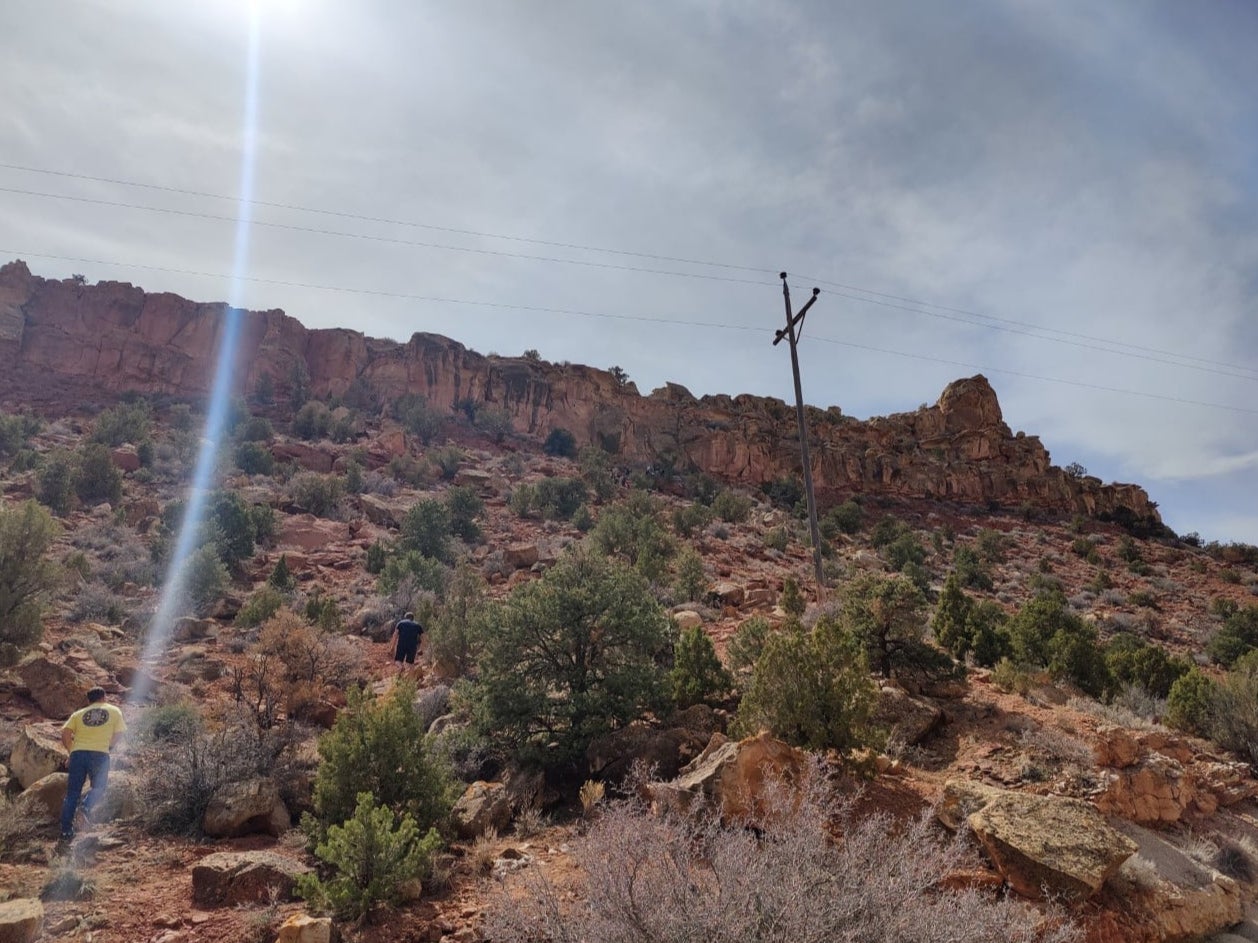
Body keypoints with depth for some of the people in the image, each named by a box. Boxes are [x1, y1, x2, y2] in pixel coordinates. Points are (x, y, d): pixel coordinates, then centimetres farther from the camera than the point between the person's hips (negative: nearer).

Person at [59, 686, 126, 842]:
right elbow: (118, 734, 8)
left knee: (72, 792, 11)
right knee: (98, 787, 13)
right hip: (100, 754, -2)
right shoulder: (114, 711, 14)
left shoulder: (78, 713, 17)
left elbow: (65, 733, 5)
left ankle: (66, 830, 9)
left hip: (78, 753, 2)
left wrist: (71, 749, 17)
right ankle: (87, 806, -17)